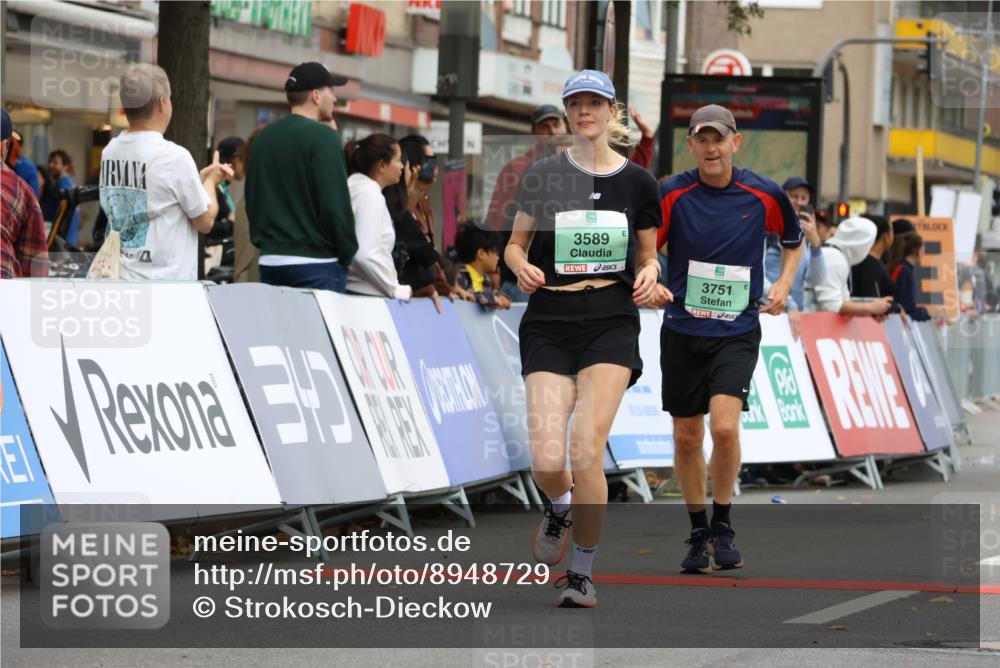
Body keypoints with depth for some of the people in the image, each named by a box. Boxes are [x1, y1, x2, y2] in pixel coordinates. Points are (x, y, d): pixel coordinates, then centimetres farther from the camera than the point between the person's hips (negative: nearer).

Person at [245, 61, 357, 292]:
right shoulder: (322, 137, -11)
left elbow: (252, 200, 17)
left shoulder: (264, 137, 11)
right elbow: (336, 203, -15)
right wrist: (347, 254, -4)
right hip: (315, 264, -7)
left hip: (270, 260, 7)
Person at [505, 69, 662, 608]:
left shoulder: (637, 181, 7)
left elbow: (647, 255, 17)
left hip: (611, 324, 0)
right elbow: (514, 244, 12)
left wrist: (649, 275, -6)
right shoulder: (543, 175, 4)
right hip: (548, 323, 0)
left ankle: (582, 573, 2)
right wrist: (522, 267, -10)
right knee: (547, 462, -11)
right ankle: (559, 508, 27)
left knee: (586, 452, -14)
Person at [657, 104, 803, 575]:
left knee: (724, 426, -19)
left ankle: (723, 527, 0)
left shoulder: (764, 194, -3)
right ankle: (698, 533, 23)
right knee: (686, 437, 6)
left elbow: (793, 239, 15)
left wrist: (783, 284, 1)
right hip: (682, 331, 1)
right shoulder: (672, 194, -5)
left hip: (737, 329, -1)